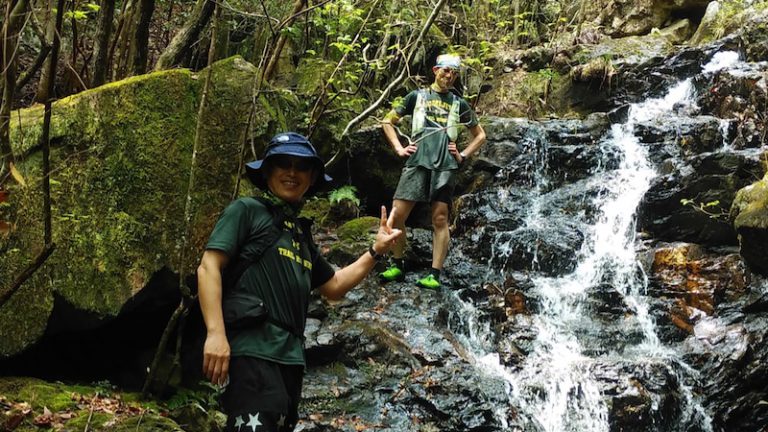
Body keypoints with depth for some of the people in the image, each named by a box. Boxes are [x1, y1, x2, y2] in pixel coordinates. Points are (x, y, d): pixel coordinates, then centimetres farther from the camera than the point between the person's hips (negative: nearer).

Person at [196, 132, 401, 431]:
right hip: (252, 349, -8)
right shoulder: (246, 210, 3)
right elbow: (208, 268, -8)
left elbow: (334, 287, 31)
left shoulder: (300, 234, 25)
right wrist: (215, 334, -20)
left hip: (290, 356, 9)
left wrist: (376, 251, 20)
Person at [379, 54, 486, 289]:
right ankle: (397, 266, 9)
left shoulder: (459, 104, 15)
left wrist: (463, 155, 9)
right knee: (397, 214, -7)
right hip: (417, 162, 0)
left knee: (440, 219, -4)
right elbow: (387, 122, 17)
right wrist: (399, 148, 6)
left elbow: (480, 135, 23)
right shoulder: (417, 96, 13)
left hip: (445, 165, 0)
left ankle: (435, 275, -2)